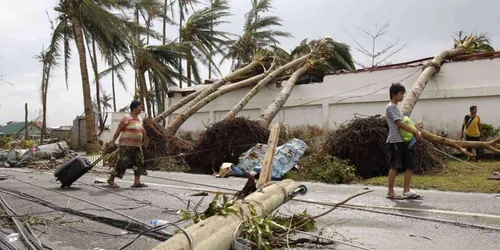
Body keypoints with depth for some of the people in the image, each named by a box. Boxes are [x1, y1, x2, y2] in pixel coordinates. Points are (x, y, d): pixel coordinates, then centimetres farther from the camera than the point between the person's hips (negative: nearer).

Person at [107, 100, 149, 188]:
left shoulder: (139, 118, 13)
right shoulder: (127, 118, -11)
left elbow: (142, 130, 27)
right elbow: (118, 130, -12)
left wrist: (146, 139, 35)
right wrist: (113, 141, -16)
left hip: (137, 145, 8)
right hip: (126, 145, -8)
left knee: (139, 162, 2)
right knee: (122, 162, -5)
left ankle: (137, 182, 5)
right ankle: (111, 180, 10)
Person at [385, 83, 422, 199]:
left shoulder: (396, 107, 21)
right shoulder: (390, 107, -9)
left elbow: (403, 123, 19)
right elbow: (400, 124, -17)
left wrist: (415, 131, 4)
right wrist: (415, 132, -14)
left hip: (402, 140, 10)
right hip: (395, 140, -9)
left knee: (410, 165, 7)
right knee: (395, 166, -7)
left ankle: (406, 191, 11)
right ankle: (390, 192, 0)